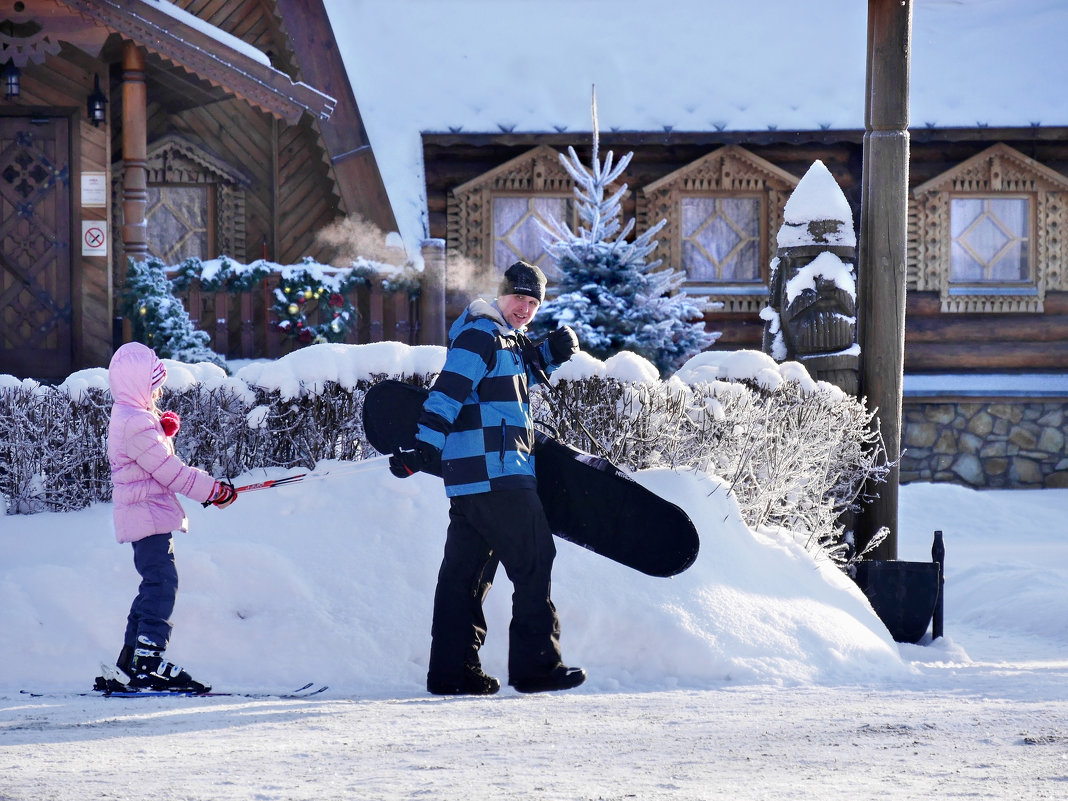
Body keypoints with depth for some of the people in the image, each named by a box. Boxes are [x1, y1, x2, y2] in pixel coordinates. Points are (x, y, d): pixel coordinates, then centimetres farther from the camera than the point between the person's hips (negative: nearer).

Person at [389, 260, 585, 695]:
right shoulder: (480, 334, -9)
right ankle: (535, 665, -7)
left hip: (469, 478, 10)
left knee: (466, 569, 8)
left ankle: (452, 671, 9)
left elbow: (525, 372, 38)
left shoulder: (508, 341, 21)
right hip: (494, 471, -10)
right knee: (533, 561, -8)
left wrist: (551, 352, 17)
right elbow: (449, 390, -19)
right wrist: (425, 446, -28)